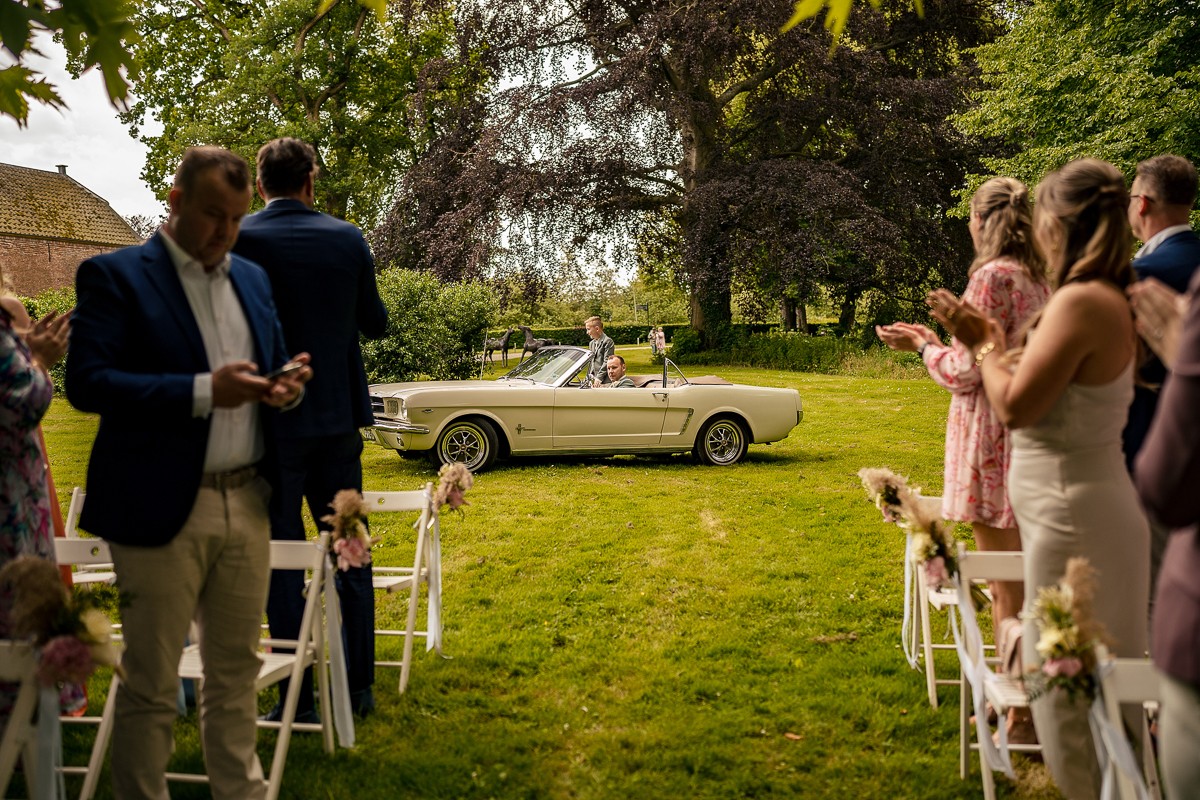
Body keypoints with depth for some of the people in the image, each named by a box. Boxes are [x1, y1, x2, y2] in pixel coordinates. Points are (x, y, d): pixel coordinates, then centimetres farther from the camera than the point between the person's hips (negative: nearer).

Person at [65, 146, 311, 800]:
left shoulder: (252, 278, 14)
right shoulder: (113, 274, -4)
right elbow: (86, 382, -13)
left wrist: (285, 386, -2)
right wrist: (204, 391, -22)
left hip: (247, 504, 6)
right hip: (163, 510, -5)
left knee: (236, 673, 15)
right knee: (150, 687, 4)